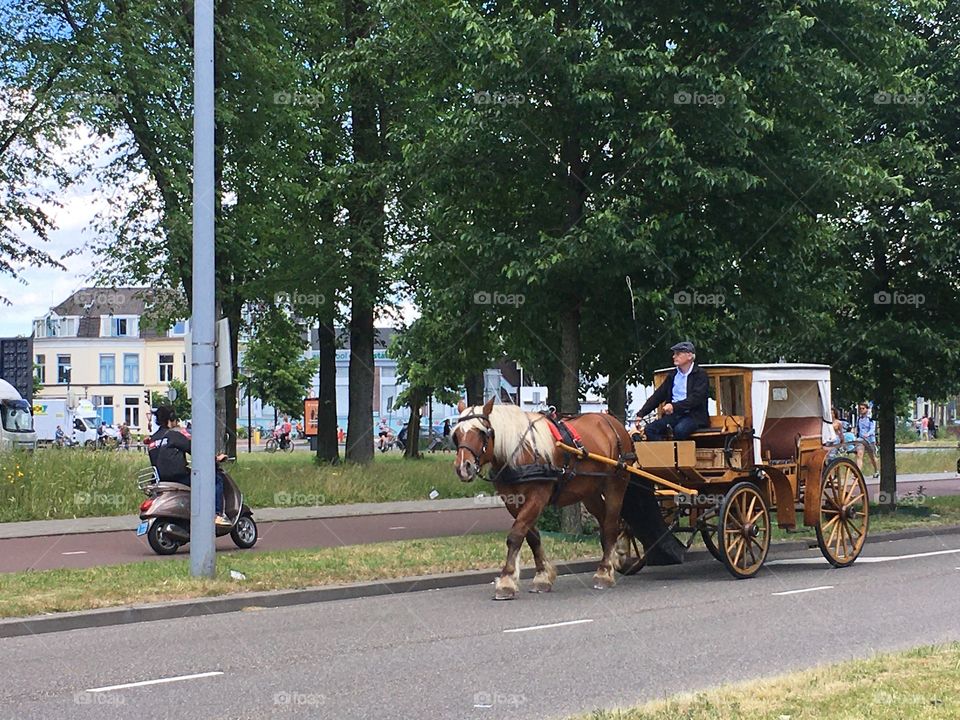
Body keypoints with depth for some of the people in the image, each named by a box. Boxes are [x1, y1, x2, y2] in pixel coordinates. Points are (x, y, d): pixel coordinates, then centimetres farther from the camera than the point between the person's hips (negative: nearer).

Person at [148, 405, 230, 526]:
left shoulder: (152, 439, 15)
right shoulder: (174, 434, -7)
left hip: (162, 481, 9)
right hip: (179, 477, -9)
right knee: (217, 477, -2)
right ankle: (218, 515, -9)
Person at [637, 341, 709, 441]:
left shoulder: (700, 374, 0)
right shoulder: (673, 376, 20)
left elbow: (696, 398, -14)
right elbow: (658, 396, 17)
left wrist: (674, 406, -26)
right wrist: (641, 414, 6)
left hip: (694, 415, -6)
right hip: (673, 415, 6)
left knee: (679, 430, -37)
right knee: (649, 429, -18)